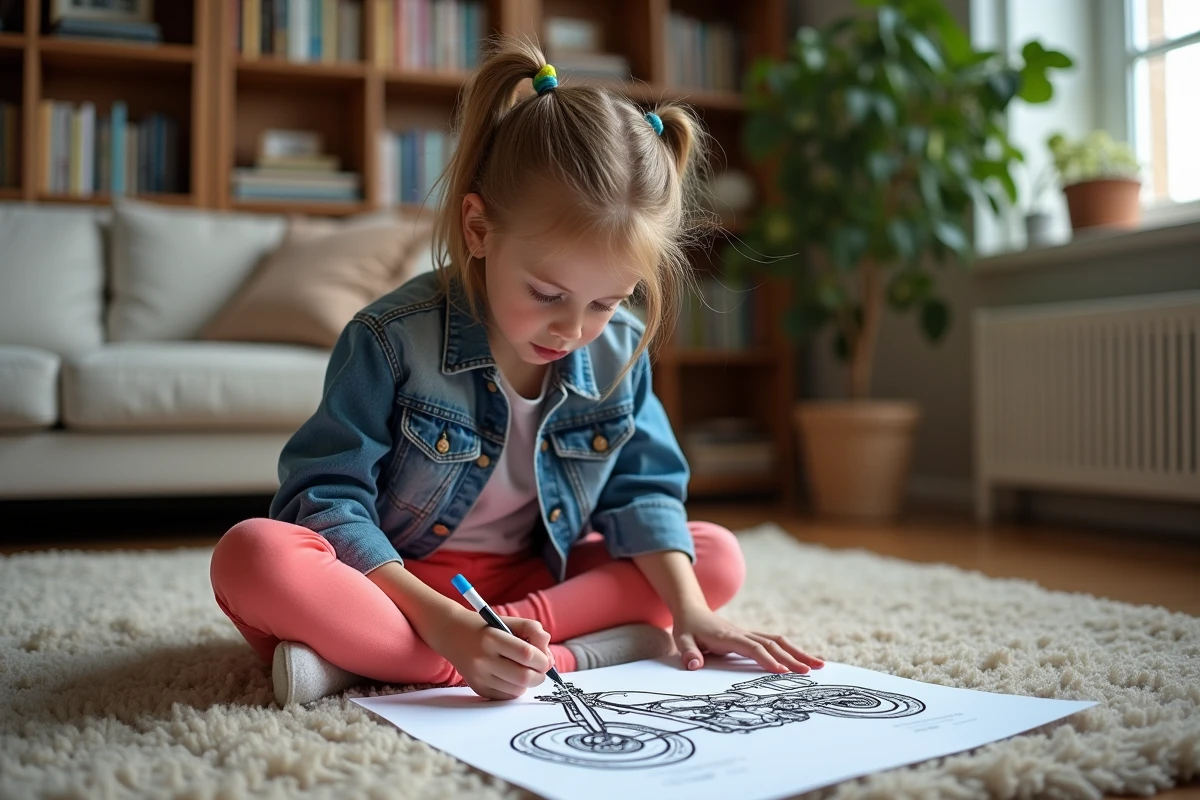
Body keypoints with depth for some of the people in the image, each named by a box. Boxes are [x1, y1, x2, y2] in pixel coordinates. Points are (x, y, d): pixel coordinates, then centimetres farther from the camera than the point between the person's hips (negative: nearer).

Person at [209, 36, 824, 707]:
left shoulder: (620, 352, -6)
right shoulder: (394, 339, -19)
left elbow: (642, 489, 2)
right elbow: (329, 496, -20)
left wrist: (690, 609, -14)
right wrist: (444, 624, -32)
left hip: (530, 582, 5)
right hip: (396, 587, -4)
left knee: (720, 558, -8)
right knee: (255, 558, -31)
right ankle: (568, 658, -34)